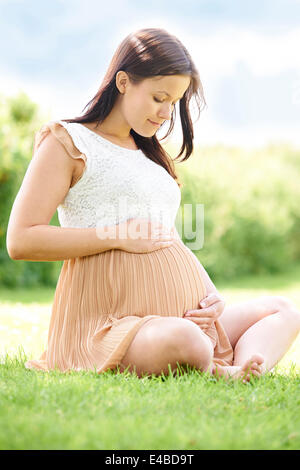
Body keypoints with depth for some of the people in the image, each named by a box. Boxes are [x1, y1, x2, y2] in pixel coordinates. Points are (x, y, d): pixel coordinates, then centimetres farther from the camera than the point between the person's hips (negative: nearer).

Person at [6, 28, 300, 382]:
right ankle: (216, 373, -8)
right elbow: (20, 240, -10)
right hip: (113, 324, -9)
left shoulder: (150, 153, 24)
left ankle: (238, 379, -24)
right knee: (182, 339, -38)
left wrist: (213, 296, 4)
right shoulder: (67, 142, 0)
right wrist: (118, 236, -14)